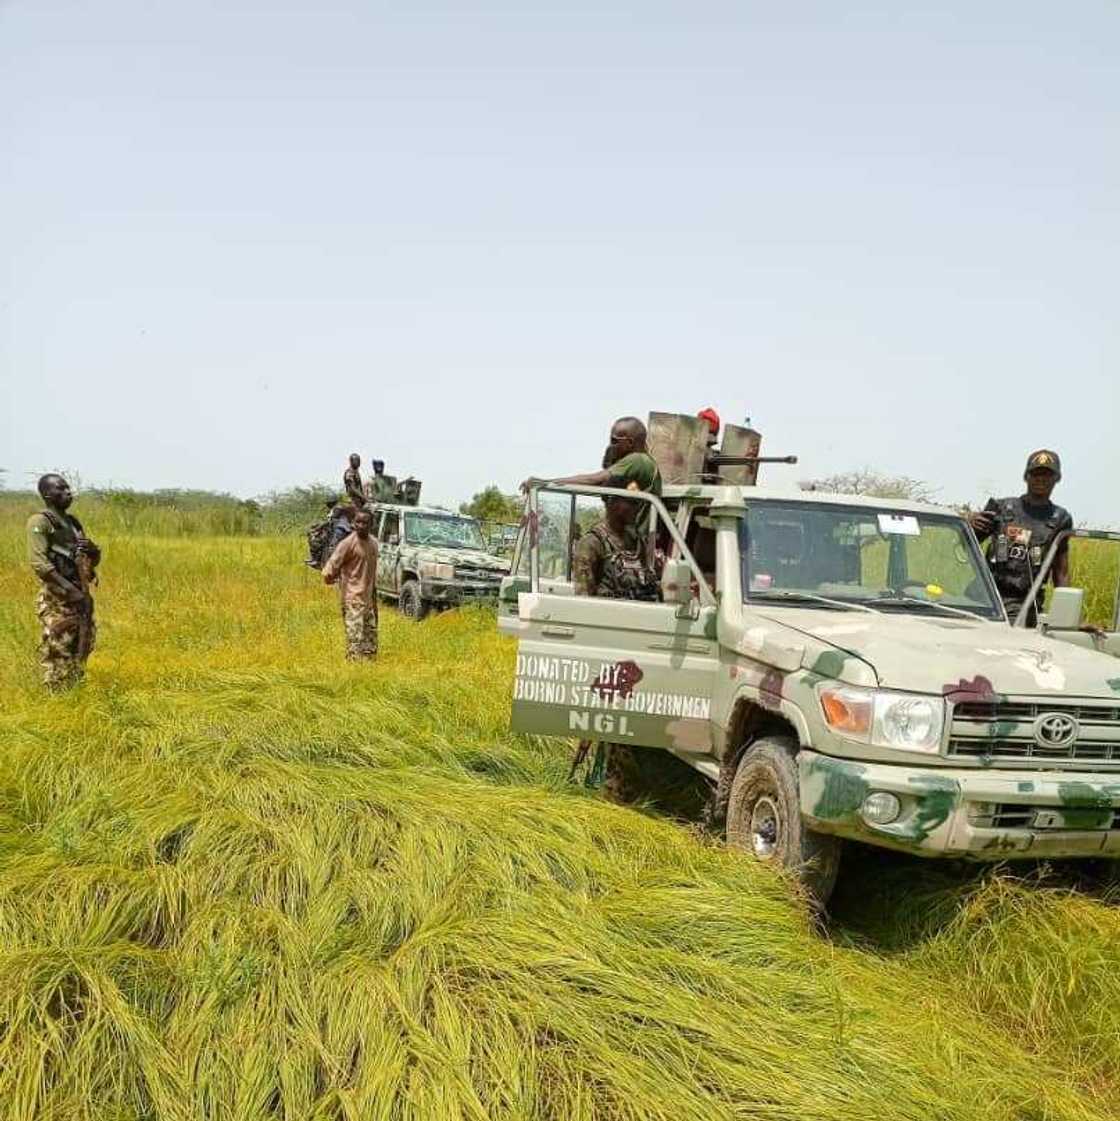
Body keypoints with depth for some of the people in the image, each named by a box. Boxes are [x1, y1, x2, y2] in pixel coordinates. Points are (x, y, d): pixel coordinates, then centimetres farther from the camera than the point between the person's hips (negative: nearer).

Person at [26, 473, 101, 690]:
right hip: (56, 599, -8)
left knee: (82, 649, 13)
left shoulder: (73, 522, 16)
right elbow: (39, 563, -19)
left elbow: (95, 560, 22)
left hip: (81, 596, 8)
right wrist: (70, 589, -23)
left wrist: (91, 549, -3)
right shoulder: (39, 522, -8)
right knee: (58, 651, -5)